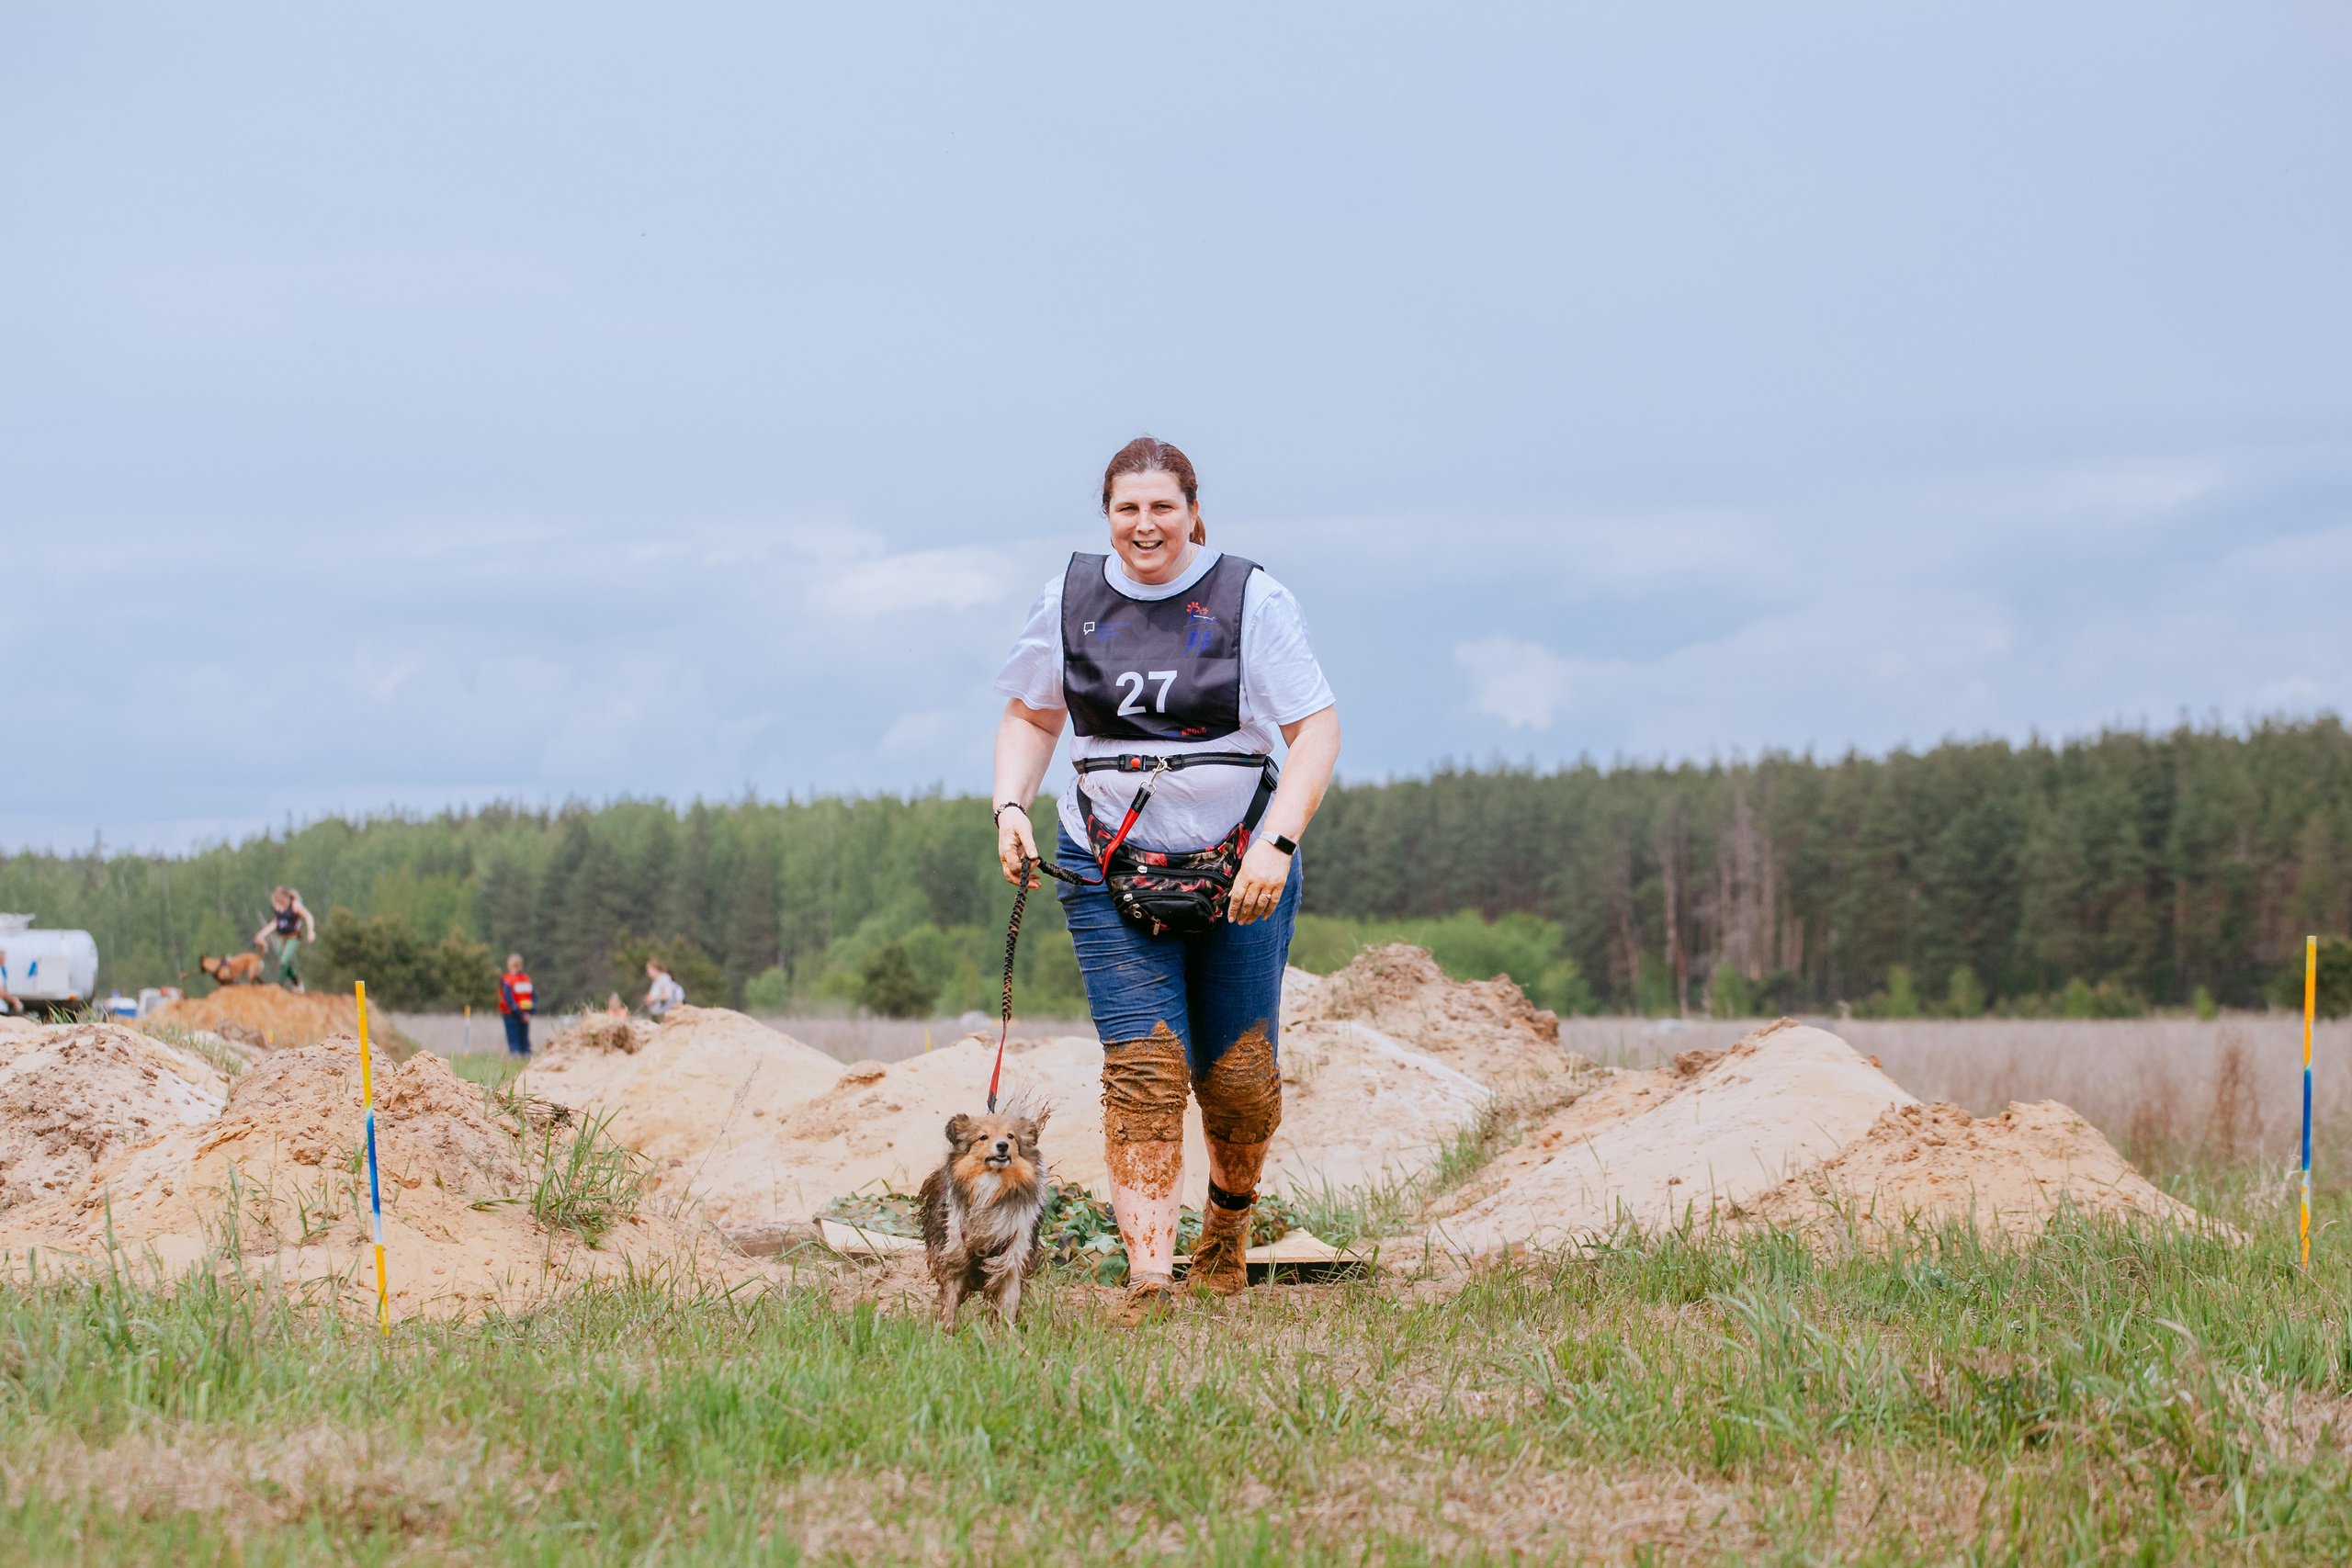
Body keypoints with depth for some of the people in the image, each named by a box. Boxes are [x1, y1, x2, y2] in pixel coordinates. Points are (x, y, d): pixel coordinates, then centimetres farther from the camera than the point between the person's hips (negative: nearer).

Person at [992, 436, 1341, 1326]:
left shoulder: (1252, 600, -6)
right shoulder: (1070, 600, 3)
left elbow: (1316, 730, -8)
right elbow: (1030, 716, 16)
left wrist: (1277, 843, -19)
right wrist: (1010, 808, -2)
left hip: (1238, 872, -1)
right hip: (1111, 870, 1)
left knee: (1239, 1077, 4)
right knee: (1143, 1070, -12)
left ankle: (1232, 1207, 37)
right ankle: (1148, 1280, -15)